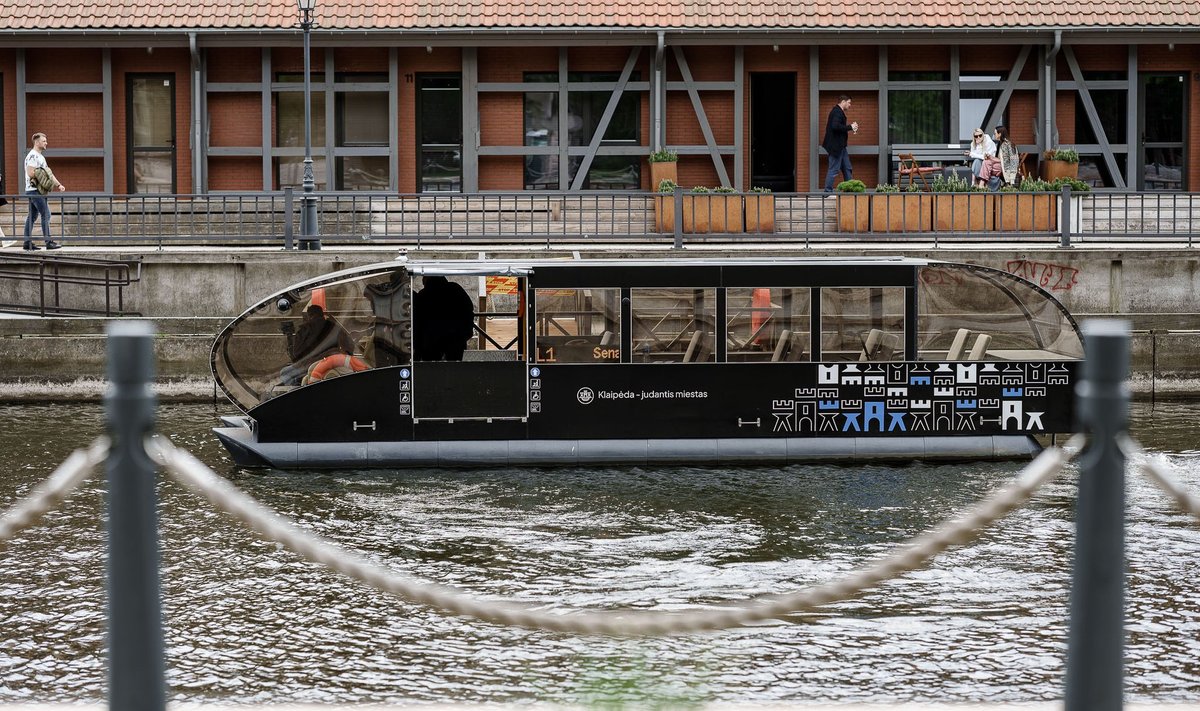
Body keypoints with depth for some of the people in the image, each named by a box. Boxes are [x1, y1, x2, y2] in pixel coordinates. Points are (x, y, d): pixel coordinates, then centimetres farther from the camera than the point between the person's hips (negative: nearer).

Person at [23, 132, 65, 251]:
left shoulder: (40, 156, 20)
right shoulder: (33, 156, -13)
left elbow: (48, 173, 20)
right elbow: (30, 173, -22)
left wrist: (58, 184, 10)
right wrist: (42, 174, -10)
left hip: (34, 192, 10)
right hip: (35, 191, -10)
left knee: (32, 217, 9)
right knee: (45, 215, -11)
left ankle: (27, 242, 9)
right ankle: (48, 242, -12)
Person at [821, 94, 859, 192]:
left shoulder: (838, 112, 15)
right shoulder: (837, 112, -16)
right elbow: (835, 126, -30)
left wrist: (850, 127, 8)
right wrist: (850, 127, -20)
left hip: (840, 146, 11)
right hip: (836, 146, -11)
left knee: (847, 169, 14)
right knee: (834, 170, -5)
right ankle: (828, 191, 1)